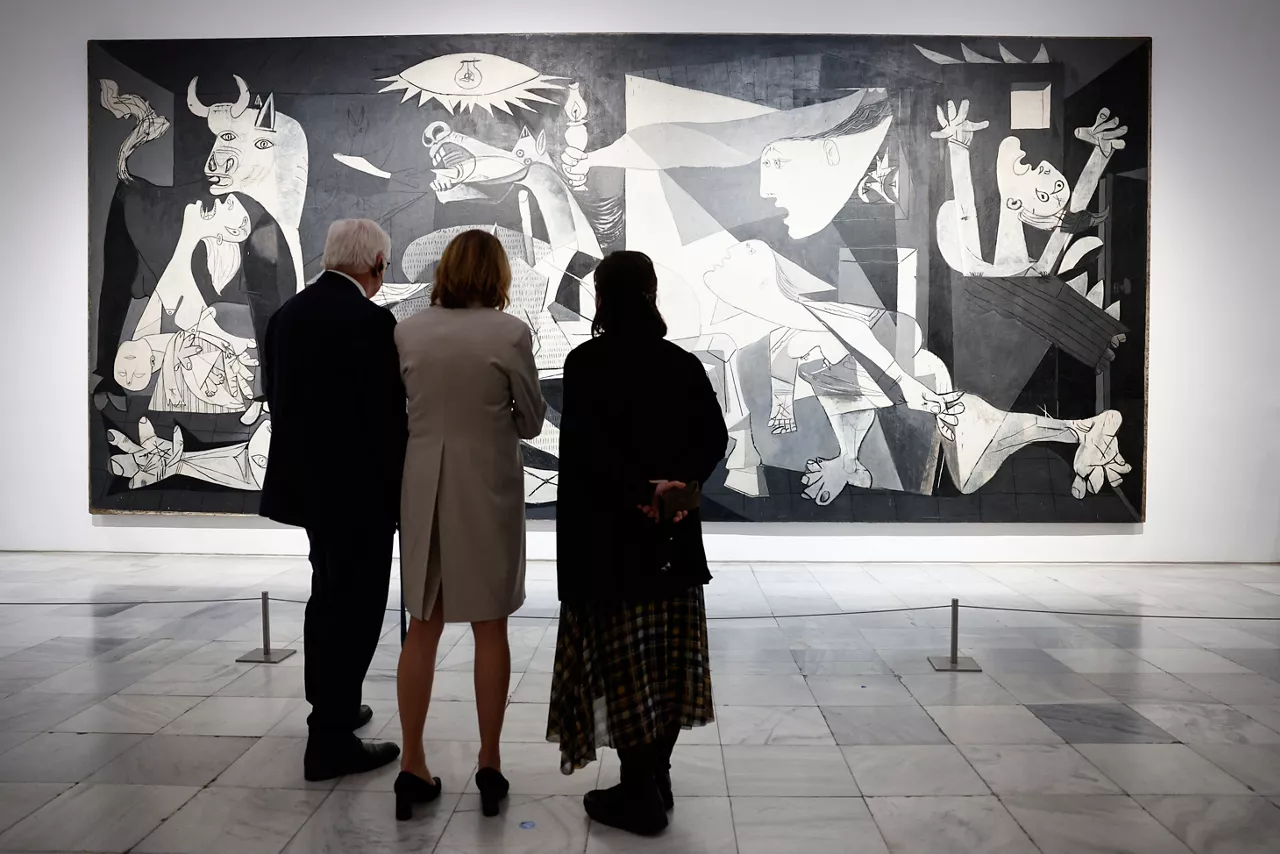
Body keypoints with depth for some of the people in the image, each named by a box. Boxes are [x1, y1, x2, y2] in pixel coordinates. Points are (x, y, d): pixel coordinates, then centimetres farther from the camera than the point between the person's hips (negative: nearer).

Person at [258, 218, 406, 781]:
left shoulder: (287, 314, 6)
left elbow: (278, 400, 10)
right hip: (358, 488, -8)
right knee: (354, 608, 2)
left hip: (305, 481, 9)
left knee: (329, 594, 23)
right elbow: (388, 417, -19)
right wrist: (402, 493, -9)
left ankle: (330, 706, 39)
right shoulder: (370, 320, -18)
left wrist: (302, 468, 19)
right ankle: (331, 740, 9)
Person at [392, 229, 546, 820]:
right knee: (490, 628, 10)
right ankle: (490, 765, 19)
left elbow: (404, 406, 4)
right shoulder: (510, 332, -10)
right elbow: (531, 421, -2)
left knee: (422, 627, 13)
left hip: (424, 486, 3)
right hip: (487, 487, -2)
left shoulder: (408, 331, -1)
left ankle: (412, 766, 18)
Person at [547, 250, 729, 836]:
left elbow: (589, 444, -21)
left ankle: (639, 794, 10)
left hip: (607, 532, -5)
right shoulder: (684, 364, 4)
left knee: (620, 661, 3)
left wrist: (638, 493, -16)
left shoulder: (586, 363, -9)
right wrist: (673, 485, -13)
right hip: (674, 535, 5)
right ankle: (656, 779, 23)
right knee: (668, 659, 13)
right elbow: (715, 436, -5)